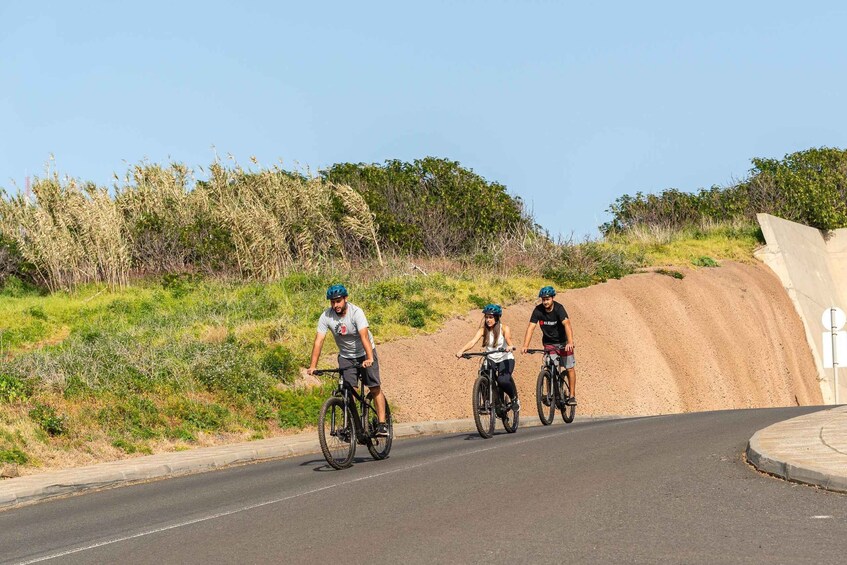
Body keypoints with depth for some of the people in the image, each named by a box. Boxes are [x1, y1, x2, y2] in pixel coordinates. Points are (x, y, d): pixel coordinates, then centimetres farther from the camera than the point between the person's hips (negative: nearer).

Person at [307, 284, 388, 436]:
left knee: (375, 388, -8)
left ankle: (382, 424, -4)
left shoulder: (356, 312, -26)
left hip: (364, 353, -3)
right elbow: (319, 341, -21)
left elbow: (364, 335, -38)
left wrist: (369, 359, -52)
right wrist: (313, 366, -31)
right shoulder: (326, 316, -17)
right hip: (346, 356, 3)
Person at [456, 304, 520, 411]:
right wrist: (461, 350, -39)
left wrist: (510, 346, -55)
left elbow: (508, 338, -30)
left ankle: (515, 398, 1)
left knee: (503, 380, -30)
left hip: (505, 359, -3)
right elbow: (472, 342, -19)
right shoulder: (483, 330, -5)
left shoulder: (504, 328, -10)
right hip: (491, 360, 3)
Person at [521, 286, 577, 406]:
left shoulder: (558, 308, -24)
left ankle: (572, 396, 7)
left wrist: (570, 342, -52)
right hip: (549, 343, 2)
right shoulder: (538, 310, -16)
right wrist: (525, 346, -33)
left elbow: (567, 324, -37)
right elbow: (531, 327, -21)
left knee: (570, 368, -2)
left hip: (563, 342, -2)